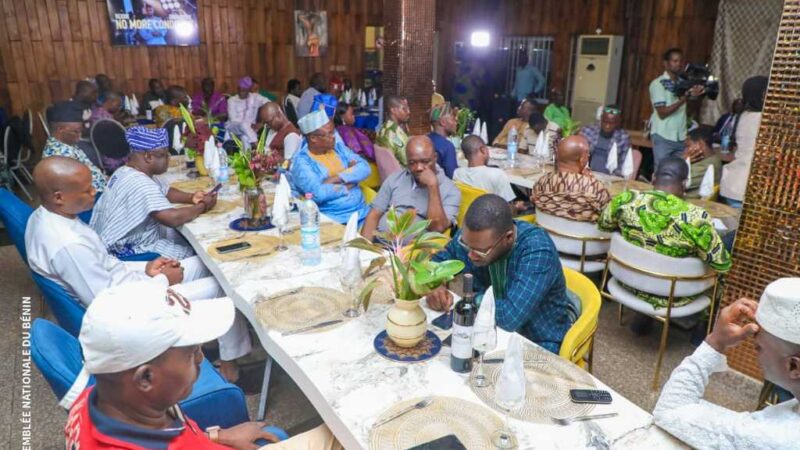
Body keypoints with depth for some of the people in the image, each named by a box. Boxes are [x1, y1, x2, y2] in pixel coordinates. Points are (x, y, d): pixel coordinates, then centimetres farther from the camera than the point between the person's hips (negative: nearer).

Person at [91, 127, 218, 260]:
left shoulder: (128, 172, 4)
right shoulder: (140, 184, -29)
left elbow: (165, 191, 16)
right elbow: (173, 218, -38)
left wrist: (191, 197, -3)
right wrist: (203, 206, -21)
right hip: (129, 250, -10)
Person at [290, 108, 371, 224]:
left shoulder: (338, 146, 11)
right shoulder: (301, 162, -7)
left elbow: (364, 168, 1)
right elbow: (318, 194, -21)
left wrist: (337, 178, -13)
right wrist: (349, 180, -8)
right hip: (335, 219, -5)